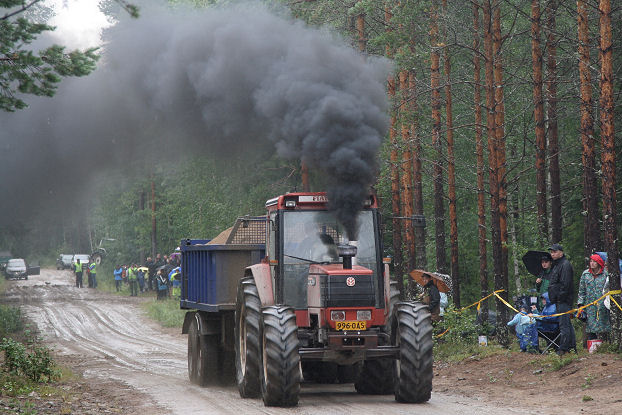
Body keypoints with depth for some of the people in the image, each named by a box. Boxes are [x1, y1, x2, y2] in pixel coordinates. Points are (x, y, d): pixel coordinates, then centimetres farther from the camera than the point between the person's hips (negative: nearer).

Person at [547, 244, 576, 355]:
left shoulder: (565, 264, -11)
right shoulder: (556, 265, 20)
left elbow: (565, 283, -18)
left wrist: (560, 296, -20)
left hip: (564, 300, -11)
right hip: (559, 300, 11)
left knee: (564, 324, -10)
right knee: (567, 324, 13)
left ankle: (563, 348, -11)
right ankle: (572, 346, 17)